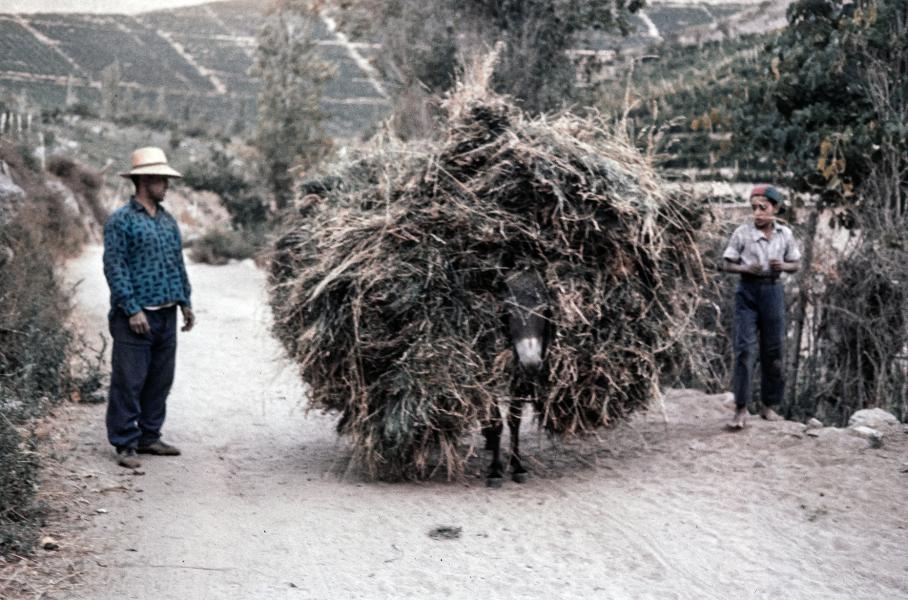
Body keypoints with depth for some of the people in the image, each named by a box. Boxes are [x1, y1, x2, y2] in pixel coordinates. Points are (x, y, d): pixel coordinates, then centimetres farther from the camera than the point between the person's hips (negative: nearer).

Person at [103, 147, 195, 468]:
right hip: (135, 317, -7)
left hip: (166, 315, 8)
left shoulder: (167, 220, 15)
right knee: (129, 381, -4)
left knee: (160, 380, 12)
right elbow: (114, 267, -12)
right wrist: (132, 309, -17)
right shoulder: (121, 220, -8)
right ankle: (124, 444, 2)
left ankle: (149, 436, 23)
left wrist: (185, 301, 15)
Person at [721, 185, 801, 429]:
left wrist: (782, 266, -11)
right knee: (744, 348, -9)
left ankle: (768, 405, 20)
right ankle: (741, 409, -6)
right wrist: (745, 269, -19)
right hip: (748, 291, -3)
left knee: (773, 350, 7)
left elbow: (795, 265, 11)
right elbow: (727, 264, -1)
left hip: (773, 290, 3)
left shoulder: (785, 234, 2)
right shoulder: (743, 233, -6)